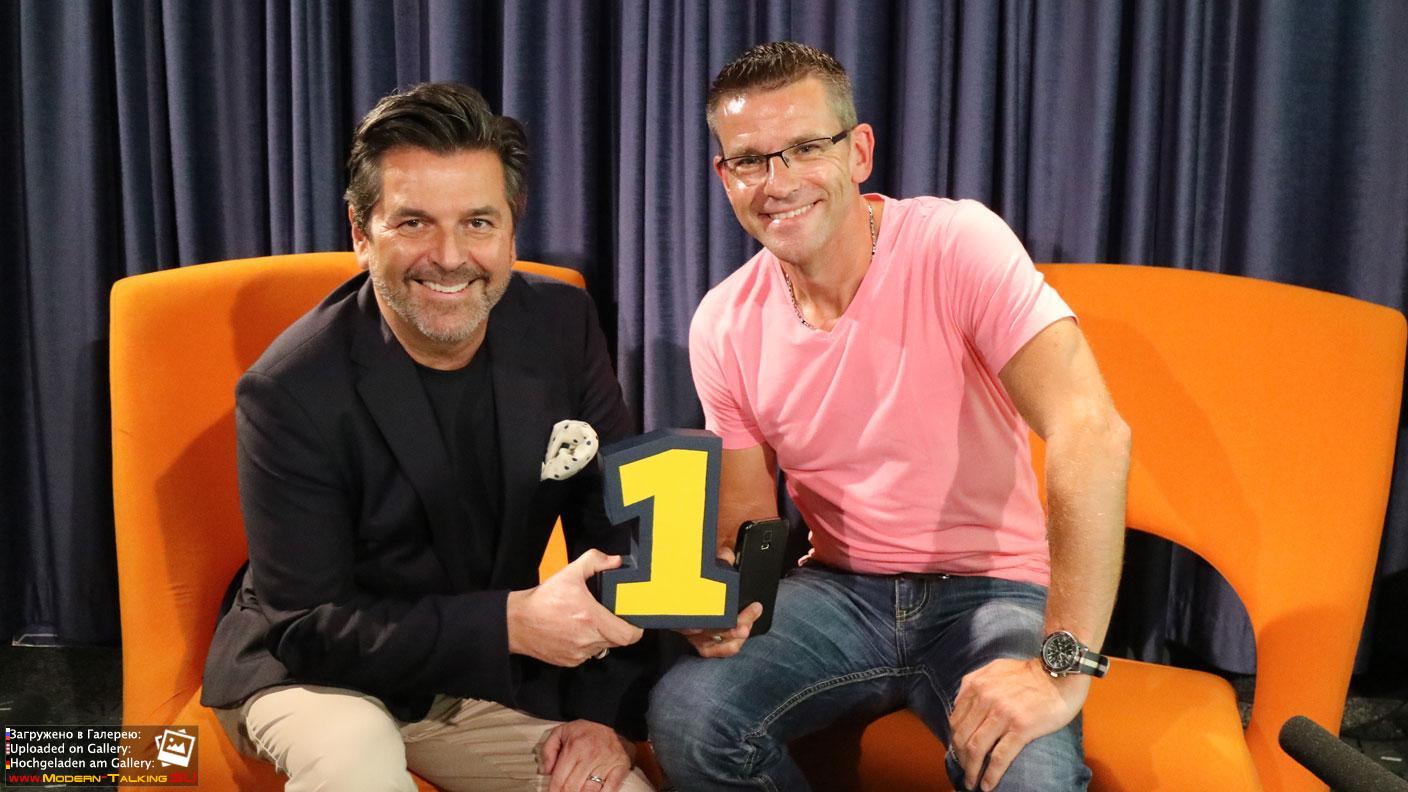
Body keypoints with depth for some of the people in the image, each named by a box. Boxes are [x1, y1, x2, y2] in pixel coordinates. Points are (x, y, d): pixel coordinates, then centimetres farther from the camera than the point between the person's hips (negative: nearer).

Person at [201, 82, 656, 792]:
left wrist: (606, 711, -12)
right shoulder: (291, 393, -22)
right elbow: (308, 627, -21)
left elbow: (617, 526, -3)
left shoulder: (562, 327, -9)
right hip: (316, 678, -3)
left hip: (489, 682, 4)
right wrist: (511, 622, -32)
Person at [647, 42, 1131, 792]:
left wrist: (1063, 668, -32)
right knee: (686, 715, -22)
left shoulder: (956, 245, -18)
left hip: (990, 589, -3)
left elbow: (1091, 432, -27)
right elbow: (748, 515, 6)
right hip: (840, 589, 4)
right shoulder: (723, 325, -3)